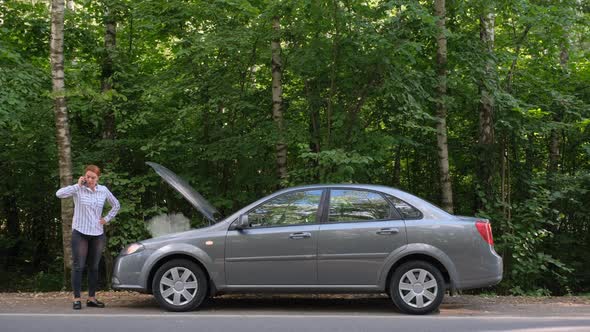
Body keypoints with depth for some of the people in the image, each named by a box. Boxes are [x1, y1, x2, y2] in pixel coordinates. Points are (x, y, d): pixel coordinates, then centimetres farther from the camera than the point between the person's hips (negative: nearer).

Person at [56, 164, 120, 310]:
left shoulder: (103, 190, 4)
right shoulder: (78, 189, -6)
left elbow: (116, 205, 19)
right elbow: (59, 193, -24)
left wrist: (107, 219, 8)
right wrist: (78, 185, -21)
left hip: (97, 234, 4)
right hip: (80, 233, -4)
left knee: (94, 267, 9)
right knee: (78, 266, -4)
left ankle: (91, 298, 17)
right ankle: (77, 299, 0)